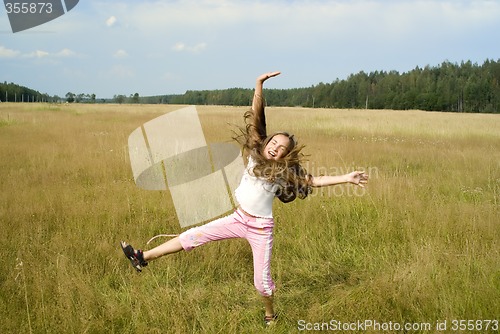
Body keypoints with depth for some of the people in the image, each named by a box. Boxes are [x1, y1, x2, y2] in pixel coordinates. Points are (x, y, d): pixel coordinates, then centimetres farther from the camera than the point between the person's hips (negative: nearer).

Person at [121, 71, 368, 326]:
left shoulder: (285, 173, -8)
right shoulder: (255, 154, -3)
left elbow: (313, 181, -7)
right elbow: (256, 117, -9)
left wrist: (346, 178, -16)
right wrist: (259, 84, -16)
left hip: (260, 228, -3)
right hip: (238, 219, 3)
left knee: (261, 280, 4)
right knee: (194, 235, -3)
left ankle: (270, 316, 32)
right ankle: (144, 258, 4)